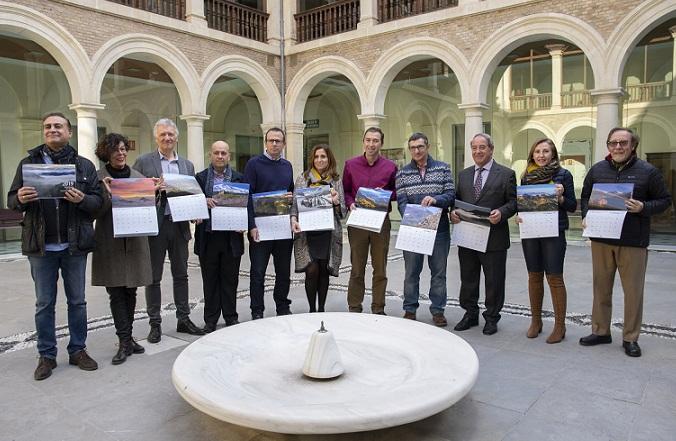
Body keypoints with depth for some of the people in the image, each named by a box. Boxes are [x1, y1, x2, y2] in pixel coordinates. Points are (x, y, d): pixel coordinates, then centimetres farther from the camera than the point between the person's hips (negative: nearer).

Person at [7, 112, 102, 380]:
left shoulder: (84, 165, 4)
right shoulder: (28, 163, 7)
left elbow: (98, 201, 0)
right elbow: (11, 200, 8)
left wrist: (82, 199, -20)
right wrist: (20, 198, -15)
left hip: (74, 245, 0)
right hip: (41, 246, 1)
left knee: (77, 301, 9)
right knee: (44, 303, 9)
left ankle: (78, 350, 23)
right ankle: (46, 356, 21)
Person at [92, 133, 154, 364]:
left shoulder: (138, 176, 10)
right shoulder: (98, 178, 0)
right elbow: (96, 211, -4)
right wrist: (107, 194, -20)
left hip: (134, 241, 3)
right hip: (111, 242, -3)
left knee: (130, 291, 10)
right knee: (116, 293, -2)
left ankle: (127, 337, 22)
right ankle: (125, 342, 3)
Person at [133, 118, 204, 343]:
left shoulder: (187, 165, 12)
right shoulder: (143, 162, 1)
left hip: (179, 225, 3)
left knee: (181, 275, 11)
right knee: (153, 277, 5)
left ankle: (184, 319, 22)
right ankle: (155, 323, 16)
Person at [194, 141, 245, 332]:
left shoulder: (239, 178, 7)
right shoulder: (200, 177, 6)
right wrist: (203, 202, -19)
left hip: (231, 237, 0)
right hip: (208, 237, 0)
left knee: (230, 280, 9)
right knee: (210, 280, 8)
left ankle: (231, 317, 22)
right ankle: (210, 320, 19)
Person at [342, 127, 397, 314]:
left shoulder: (390, 167, 4)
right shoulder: (351, 164, 6)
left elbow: (397, 193, 10)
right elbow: (345, 191, 9)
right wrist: (350, 203, -10)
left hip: (381, 221, 0)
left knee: (380, 269, 6)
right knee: (357, 269, 6)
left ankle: (378, 309, 17)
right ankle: (354, 309, 15)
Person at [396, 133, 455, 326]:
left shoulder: (443, 168, 5)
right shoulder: (402, 173, 5)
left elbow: (451, 195, -2)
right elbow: (401, 201, -3)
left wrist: (435, 199, -22)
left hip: (439, 228, 0)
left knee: (439, 271, 8)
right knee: (411, 271, 8)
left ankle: (438, 310, 21)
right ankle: (410, 309, 21)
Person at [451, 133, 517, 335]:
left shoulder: (506, 174, 1)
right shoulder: (463, 174, 13)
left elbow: (513, 202, -3)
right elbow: (457, 200, 14)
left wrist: (501, 213, -21)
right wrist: (453, 212, -7)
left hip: (494, 237, -4)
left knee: (494, 281, 7)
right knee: (468, 279, 13)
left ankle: (492, 317, 23)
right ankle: (470, 313, 28)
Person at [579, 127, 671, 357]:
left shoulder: (648, 172, -2)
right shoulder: (597, 170, 7)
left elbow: (664, 200, 3)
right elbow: (585, 196, 16)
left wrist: (643, 207, -15)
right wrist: (586, 216, -1)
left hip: (633, 242, -3)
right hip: (601, 238, 3)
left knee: (633, 291, 4)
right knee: (601, 288, 11)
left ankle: (630, 338, 18)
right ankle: (600, 331, 24)